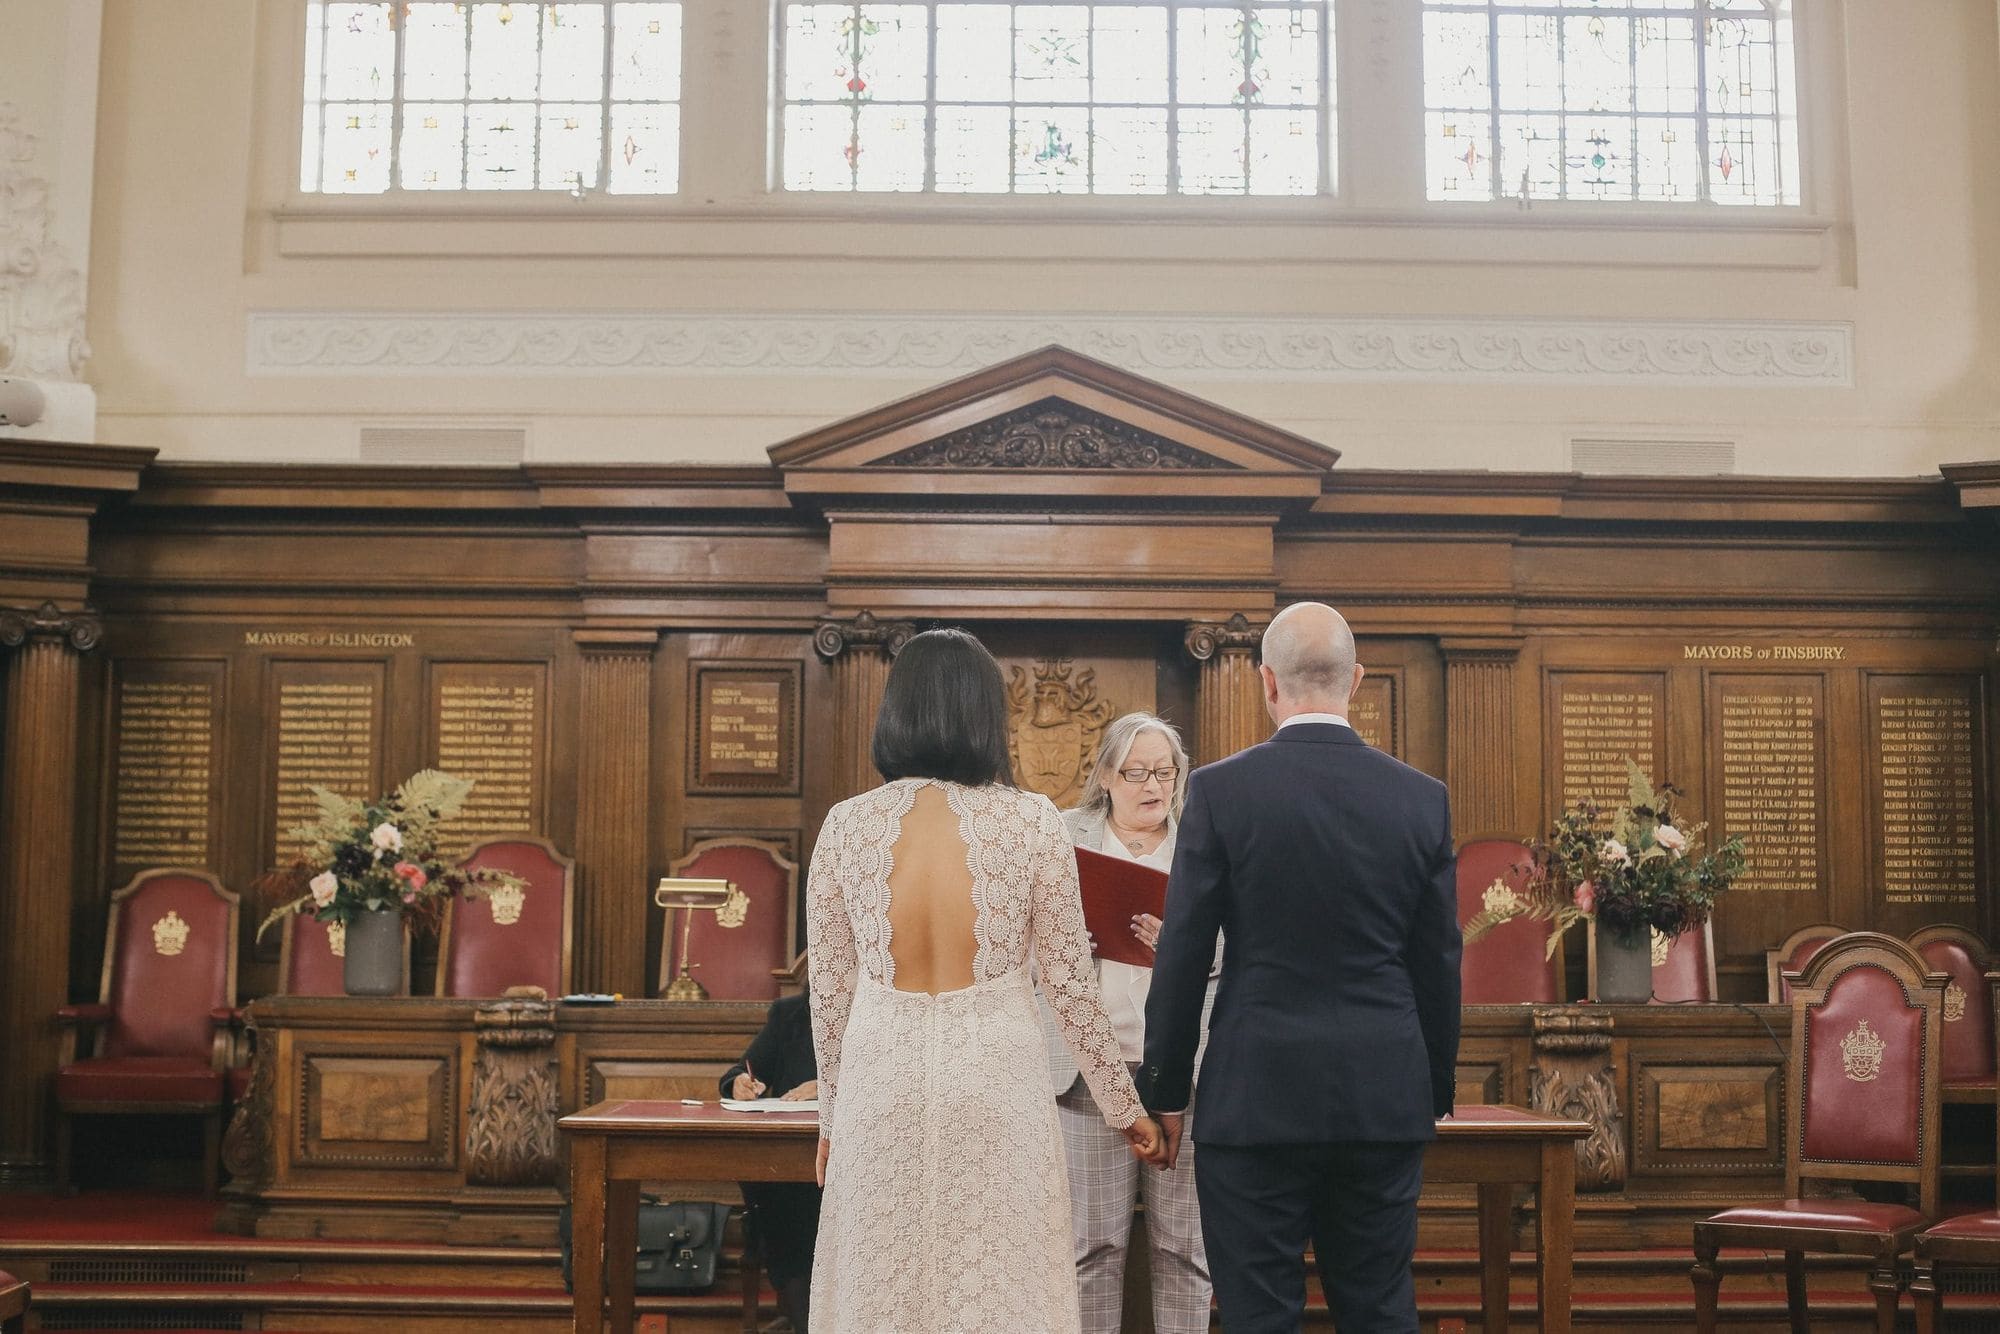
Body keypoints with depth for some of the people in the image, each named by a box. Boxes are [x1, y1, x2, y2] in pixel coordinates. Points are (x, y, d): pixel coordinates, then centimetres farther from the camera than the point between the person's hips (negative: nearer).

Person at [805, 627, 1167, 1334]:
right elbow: (1069, 981, -2)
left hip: (880, 1078, 2)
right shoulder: (1031, 820, -6)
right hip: (995, 1079, -1)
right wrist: (1126, 1106, 10)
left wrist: (832, 1115, 16)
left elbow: (828, 991, 4)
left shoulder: (845, 824, -1)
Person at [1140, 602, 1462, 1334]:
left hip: (1256, 1100, -3)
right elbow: (1440, 967, 7)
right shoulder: (1422, 798, 1)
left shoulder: (1220, 789, -7)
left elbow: (1182, 957, -4)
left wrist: (1166, 1091, 6)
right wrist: (1435, 1096, 18)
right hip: (1386, 1101, 3)